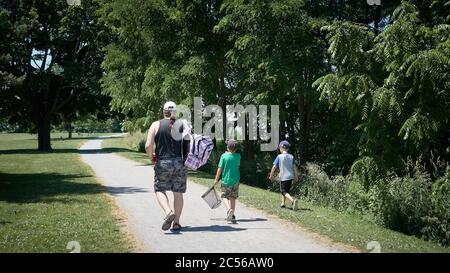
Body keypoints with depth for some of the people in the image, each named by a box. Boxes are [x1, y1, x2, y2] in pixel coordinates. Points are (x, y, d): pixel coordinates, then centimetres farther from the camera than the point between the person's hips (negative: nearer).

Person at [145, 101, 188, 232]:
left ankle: (168, 212, -12)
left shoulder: (156, 125, -2)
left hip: (162, 163, -2)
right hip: (180, 163, 2)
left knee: (159, 190, 12)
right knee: (178, 193, 9)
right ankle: (176, 223, 13)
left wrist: (151, 157, 9)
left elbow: (148, 146, -9)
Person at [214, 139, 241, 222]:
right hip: (235, 180, 3)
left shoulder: (224, 156, -10)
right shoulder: (238, 156, -2)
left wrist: (216, 179, 1)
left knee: (225, 197, 8)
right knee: (233, 198, 12)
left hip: (226, 180, -3)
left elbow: (220, 168, -10)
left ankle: (229, 209, -18)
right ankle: (232, 215, 13)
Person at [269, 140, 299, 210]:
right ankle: (283, 203, 27)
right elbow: (294, 167, 2)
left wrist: (271, 175, 4)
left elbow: (274, 167, -7)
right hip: (290, 176, 5)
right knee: (285, 190, 23)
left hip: (283, 177, -5)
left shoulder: (279, 156, -8)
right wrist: (296, 176, 11)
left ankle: (293, 200, -27)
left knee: (284, 191, -3)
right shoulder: (291, 156, 4)